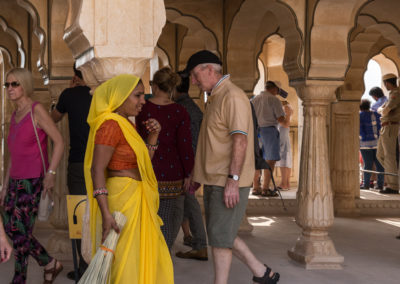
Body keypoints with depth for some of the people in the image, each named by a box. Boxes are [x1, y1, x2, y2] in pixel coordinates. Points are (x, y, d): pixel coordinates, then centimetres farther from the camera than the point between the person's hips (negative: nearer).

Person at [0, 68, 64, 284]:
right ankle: (50, 264, 24)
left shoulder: (37, 110, -9)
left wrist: (51, 173, -20)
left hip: (33, 180, -8)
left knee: (20, 233, -4)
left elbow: (59, 141, -13)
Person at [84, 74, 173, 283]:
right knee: (124, 265, -3)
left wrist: (153, 136, 6)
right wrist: (106, 214, -27)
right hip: (121, 199, -10)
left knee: (148, 260, 16)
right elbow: (97, 170, -21)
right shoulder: (110, 125, -15)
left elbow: (141, 165, 19)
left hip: (136, 201, 10)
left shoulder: (126, 125, 15)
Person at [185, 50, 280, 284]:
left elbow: (240, 141, -22)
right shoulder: (215, 98, 17)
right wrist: (198, 176, 24)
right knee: (219, 234, 14)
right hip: (214, 179, 10)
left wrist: (232, 180, -26)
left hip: (228, 182, -10)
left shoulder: (232, 97, -15)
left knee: (220, 236, -3)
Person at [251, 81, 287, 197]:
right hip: (269, 130, -7)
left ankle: (255, 187, 12)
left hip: (256, 130, 7)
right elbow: (280, 118, -12)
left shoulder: (254, 99, 13)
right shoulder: (274, 100, -6)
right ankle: (265, 188, -9)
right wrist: (285, 121, 9)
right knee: (271, 160, -4)